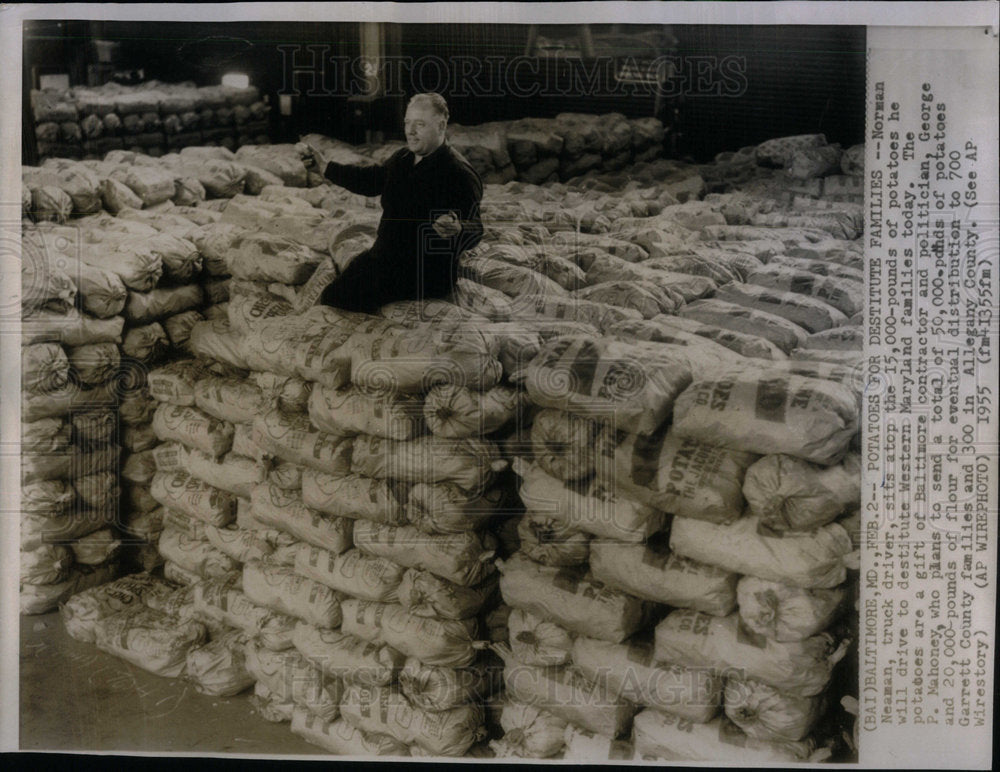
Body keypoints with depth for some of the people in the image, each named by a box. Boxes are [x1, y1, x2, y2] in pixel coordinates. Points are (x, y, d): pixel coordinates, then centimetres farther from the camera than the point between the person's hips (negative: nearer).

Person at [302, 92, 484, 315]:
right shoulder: (402, 159, 9)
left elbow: (474, 231, -24)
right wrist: (326, 167, 32)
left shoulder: (460, 175, -20)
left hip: (427, 276, -9)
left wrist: (456, 230, -48)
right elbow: (373, 179, 27)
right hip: (386, 258, 9)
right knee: (332, 296, 10)